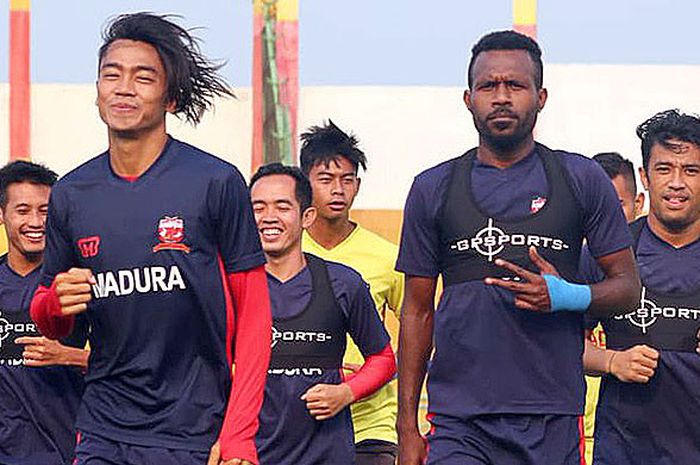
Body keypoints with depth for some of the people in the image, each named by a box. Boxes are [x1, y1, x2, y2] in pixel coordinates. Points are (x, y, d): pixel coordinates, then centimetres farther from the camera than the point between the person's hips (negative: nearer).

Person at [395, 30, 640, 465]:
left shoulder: (583, 180, 7)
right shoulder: (434, 188, 9)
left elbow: (628, 285, 9)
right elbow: (418, 310, 11)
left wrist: (570, 296, -13)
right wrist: (407, 427, 6)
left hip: (553, 419, 0)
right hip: (459, 422, 0)